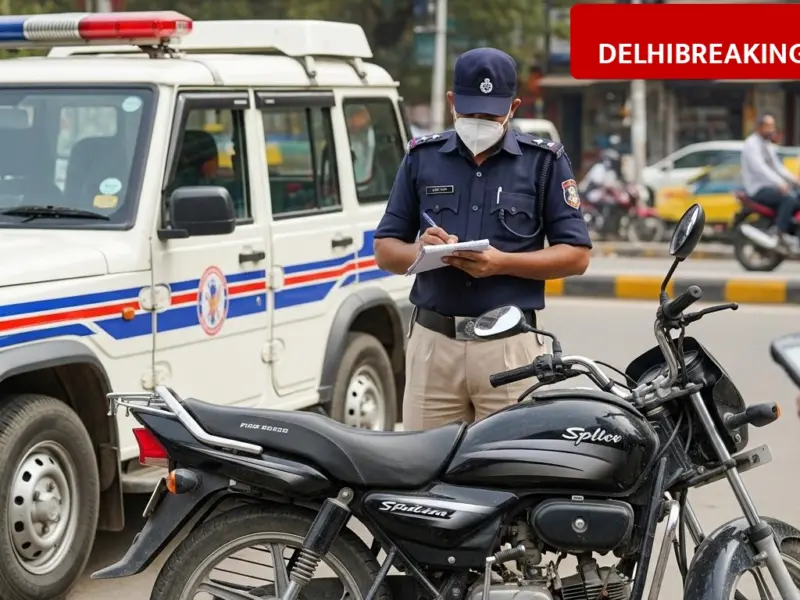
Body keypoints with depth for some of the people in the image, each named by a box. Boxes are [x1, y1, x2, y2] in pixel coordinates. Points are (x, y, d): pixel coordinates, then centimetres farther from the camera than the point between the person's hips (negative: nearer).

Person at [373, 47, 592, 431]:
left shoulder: (544, 161, 6)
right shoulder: (422, 157, 13)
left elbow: (576, 255, 2)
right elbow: (384, 249, 14)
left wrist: (502, 263, -13)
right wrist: (418, 251, -10)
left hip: (509, 346, -2)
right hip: (433, 341, 2)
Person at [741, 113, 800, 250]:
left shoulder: (768, 145, 18)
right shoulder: (752, 144, -12)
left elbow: (777, 166, 21)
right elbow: (759, 167, -25)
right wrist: (780, 183, -36)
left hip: (770, 186, 9)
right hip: (758, 189, -9)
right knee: (789, 199, -28)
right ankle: (781, 235, -27)